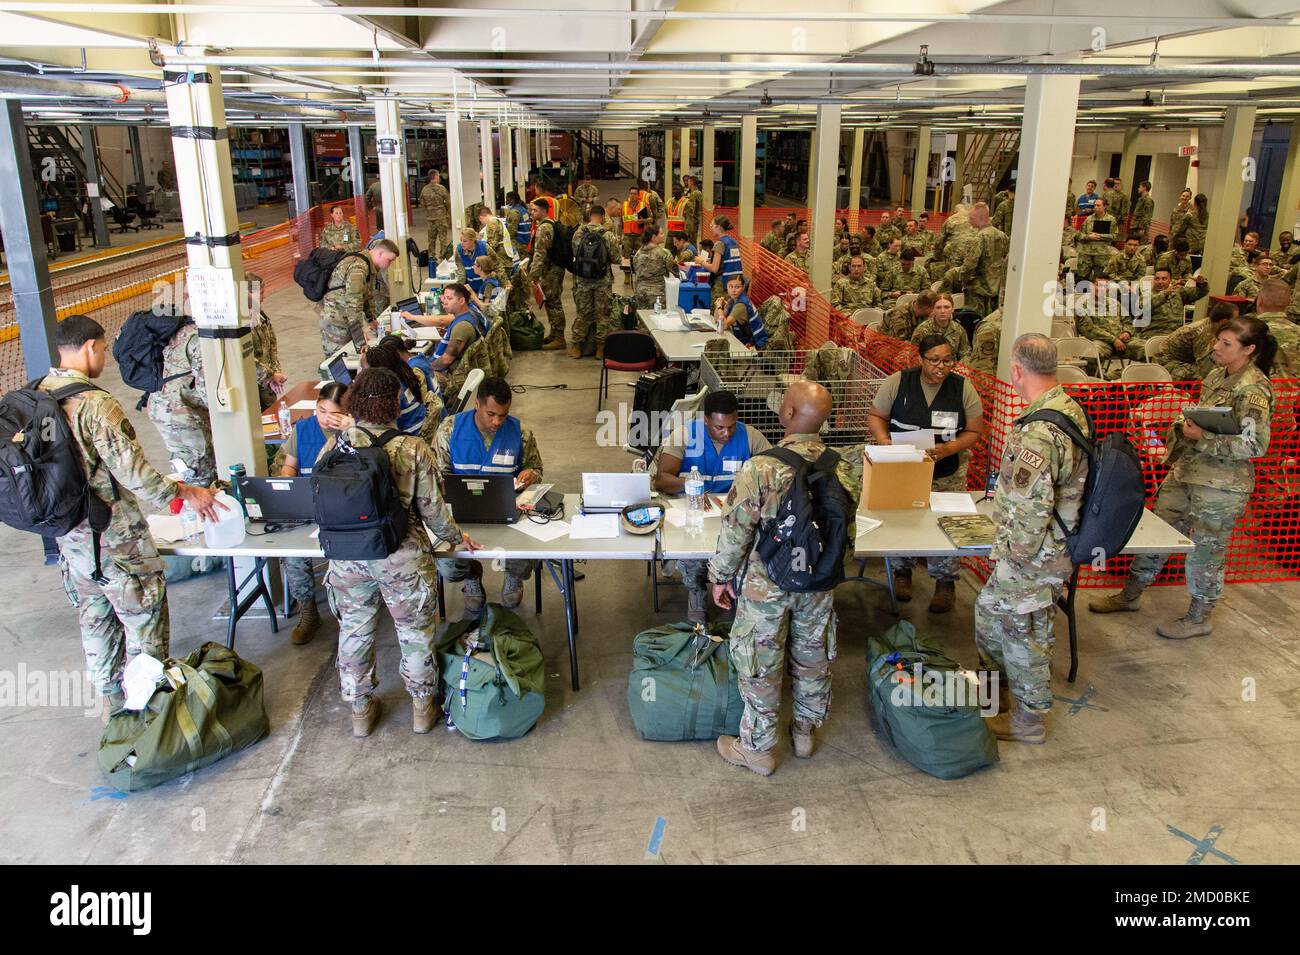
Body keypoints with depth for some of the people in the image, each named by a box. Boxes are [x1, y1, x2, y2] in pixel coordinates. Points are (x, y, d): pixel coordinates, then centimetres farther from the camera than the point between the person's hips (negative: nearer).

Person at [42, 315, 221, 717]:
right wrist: (186, 492, -11)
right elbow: (134, 473, -24)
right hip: (115, 539, -8)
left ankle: (112, 700, 36)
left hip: (69, 537, 8)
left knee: (95, 619, 22)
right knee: (144, 621, 9)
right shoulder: (96, 405, -24)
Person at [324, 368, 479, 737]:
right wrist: (455, 537, 9)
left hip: (348, 556, 3)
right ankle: (422, 708, 33)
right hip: (401, 559, -2)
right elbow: (432, 508, -10)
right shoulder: (413, 449, -16)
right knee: (415, 631, 17)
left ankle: (360, 711, 35)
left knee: (354, 630, 20)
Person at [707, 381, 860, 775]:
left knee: (760, 665, 12)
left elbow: (735, 532, -18)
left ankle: (757, 749, 27)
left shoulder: (760, 470, -26)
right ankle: (805, 732, 42)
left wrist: (721, 576, -2)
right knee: (812, 656, 23)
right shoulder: (841, 469, -10)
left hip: (765, 586, -4)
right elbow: (846, 531, 2)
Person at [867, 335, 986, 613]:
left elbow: (975, 431, -1)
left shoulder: (963, 388, -5)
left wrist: (949, 449, -18)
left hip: (948, 474, 0)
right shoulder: (897, 382, -7)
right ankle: (902, 571, 29)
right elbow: (875, 416, 1)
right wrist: (885, 442, -18)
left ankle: (946, 582, 19)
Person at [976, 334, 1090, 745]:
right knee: (989, 610, 25)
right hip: (1055, 544, 10)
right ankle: (996, 683, 45)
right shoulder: (1070, 408, 3)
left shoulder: (1039, 431, -30)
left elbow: (1032, 509, -31)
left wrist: (1016, 555, -17)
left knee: (1023, 633, 9)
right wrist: (1006, 491, 23)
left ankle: (1029, 718, 28)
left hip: (1033, 557, -10)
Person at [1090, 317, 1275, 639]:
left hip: (1221, 485, -9)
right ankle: (1130, 595, 31)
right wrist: (1186, 425, 2)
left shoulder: (1253, 389, -18)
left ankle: (1198, 619, 24)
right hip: (1187, 471, 9)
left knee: (1206, 550, 6)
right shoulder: (1218, 375, 7)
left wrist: (1203, 437, -23)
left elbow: (1255, 445, -23)